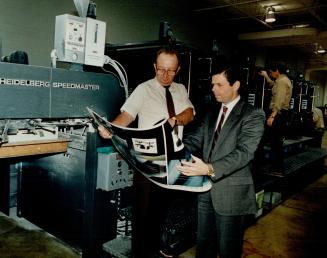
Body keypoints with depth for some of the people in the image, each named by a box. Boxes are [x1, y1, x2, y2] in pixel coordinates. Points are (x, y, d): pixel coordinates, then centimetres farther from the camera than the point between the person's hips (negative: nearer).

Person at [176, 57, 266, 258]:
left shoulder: (253, 115, -11)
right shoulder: (212, 114, 12)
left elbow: (244, 152, -22)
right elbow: (195, 139, 7)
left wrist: (209, 169, -33)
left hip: (232, 193, -6)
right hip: (206, 190, 6)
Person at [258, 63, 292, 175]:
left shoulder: (281, 81, -12)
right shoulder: (284, 80, 20)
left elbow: (279, 101, -23)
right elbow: (274, 86, 43)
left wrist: (272, 116, -28)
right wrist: (265, 76, 43)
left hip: (278, 114, -11)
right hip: (282, 113, 11)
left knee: (275, 141, -9)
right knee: (277, 141, 14)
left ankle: (277, 169, -5)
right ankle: (278, 168, 20)